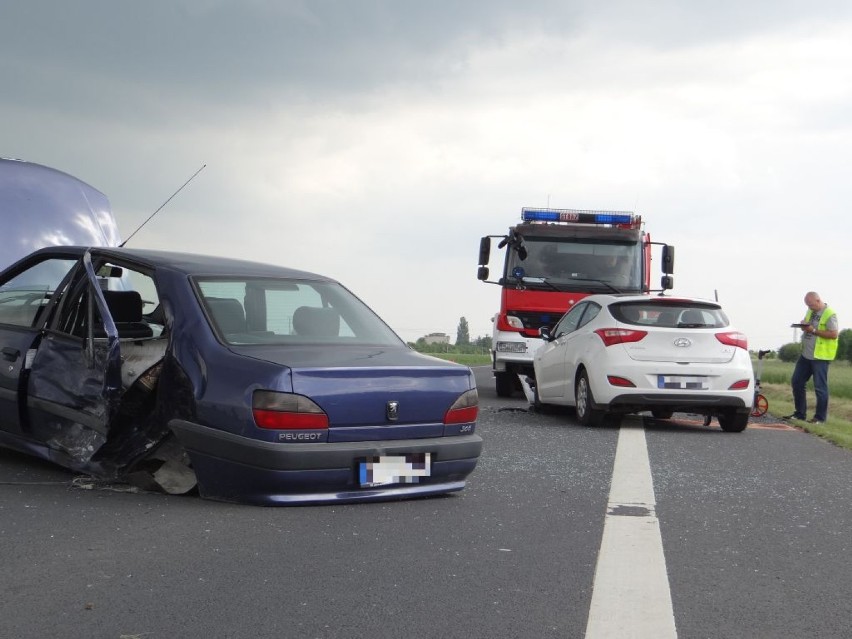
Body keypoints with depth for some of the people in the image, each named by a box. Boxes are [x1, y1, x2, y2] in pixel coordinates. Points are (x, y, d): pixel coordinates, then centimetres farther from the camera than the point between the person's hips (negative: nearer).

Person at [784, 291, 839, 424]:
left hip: (820, 356, -9)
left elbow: (834, 334, -19)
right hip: (806, 354, 9)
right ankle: (800, 413, 21)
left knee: (820, 387, -3)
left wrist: (814, 330, -22)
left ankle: (820, 417, 6)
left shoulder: (829, 314, -14)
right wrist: (803, 325, -1)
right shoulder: (811, 311, 12)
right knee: (796, 382, 11)